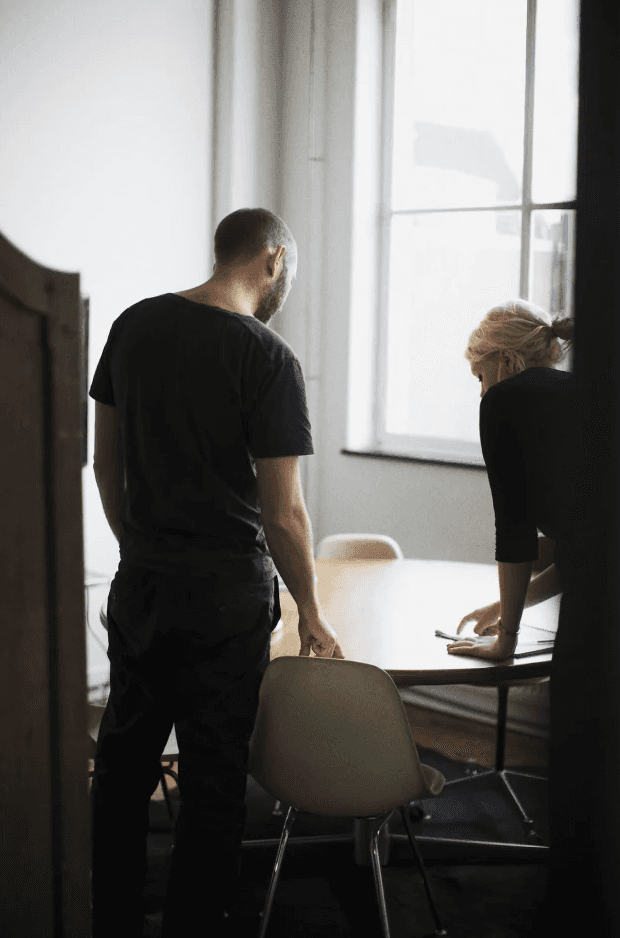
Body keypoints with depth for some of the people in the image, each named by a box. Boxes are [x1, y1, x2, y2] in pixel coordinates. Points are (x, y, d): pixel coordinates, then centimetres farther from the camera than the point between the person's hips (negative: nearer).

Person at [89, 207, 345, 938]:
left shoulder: (133, 325, 2)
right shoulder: (267, 357, -16)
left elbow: (105, 460, 9)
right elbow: (282, 513, -16)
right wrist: (312, 616, -4)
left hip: (138, 582, 6)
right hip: (226, 595, -6)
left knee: (124, 761, 18)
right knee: (213, 776, 8)